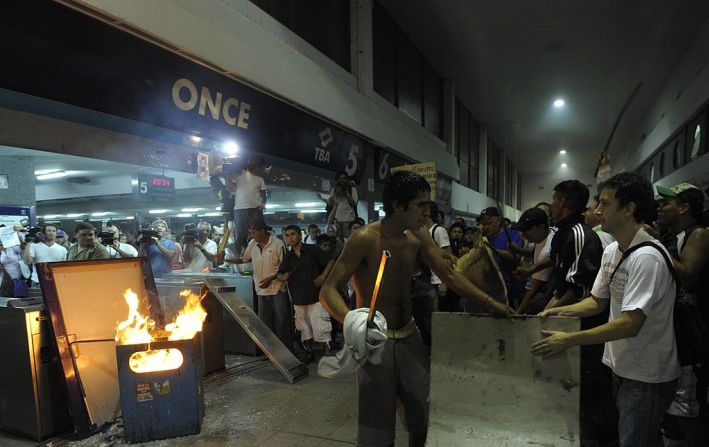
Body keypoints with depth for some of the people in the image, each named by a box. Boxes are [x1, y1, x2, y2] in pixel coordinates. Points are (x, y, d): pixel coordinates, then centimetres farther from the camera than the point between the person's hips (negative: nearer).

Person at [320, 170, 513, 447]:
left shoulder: (419, 236, 0)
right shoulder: (366, 239, -20)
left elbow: (449, 275, 7)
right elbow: (328, 290, -22)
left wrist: (488, 302, -1)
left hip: (410, 337, 6)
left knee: (424, 416, 15)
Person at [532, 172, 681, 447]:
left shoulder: (647, 257, -26)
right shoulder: (611, 251, 3)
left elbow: (630, 324, -29)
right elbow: (597, 302, 9)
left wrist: (569, 340, -28)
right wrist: (560, 312, -6)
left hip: (648, 376, -8)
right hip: (622, 366, 8)